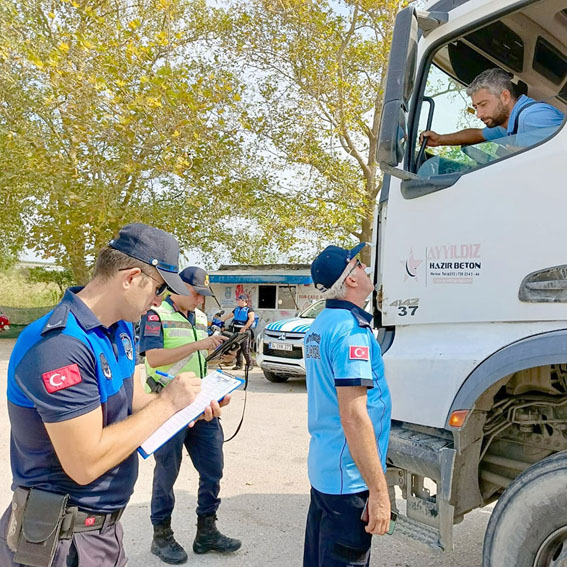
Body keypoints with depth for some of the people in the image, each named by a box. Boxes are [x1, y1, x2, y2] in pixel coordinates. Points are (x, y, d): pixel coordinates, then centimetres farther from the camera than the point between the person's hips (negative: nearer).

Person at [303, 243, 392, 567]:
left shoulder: (320, 324, 8)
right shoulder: (351, 329, -21)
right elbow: (353, 416, -26)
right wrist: (379, 491, -22)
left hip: (322, 467, 9)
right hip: (349, 478, -9)